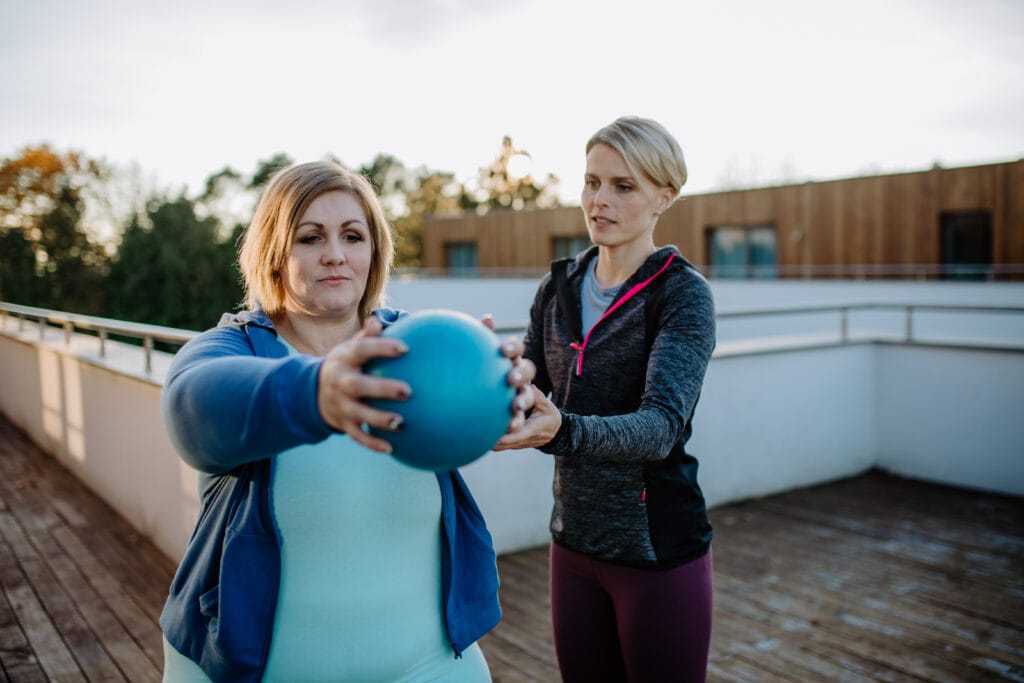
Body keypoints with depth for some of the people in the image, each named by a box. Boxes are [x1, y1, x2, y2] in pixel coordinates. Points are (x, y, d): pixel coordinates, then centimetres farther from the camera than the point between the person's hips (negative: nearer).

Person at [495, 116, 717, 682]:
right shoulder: (559, 285, 3)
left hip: (658, 550, -5)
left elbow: (661, 426, -27)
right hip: (574, 542, 5)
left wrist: (561, 431, -45)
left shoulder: (682, 293, -14)